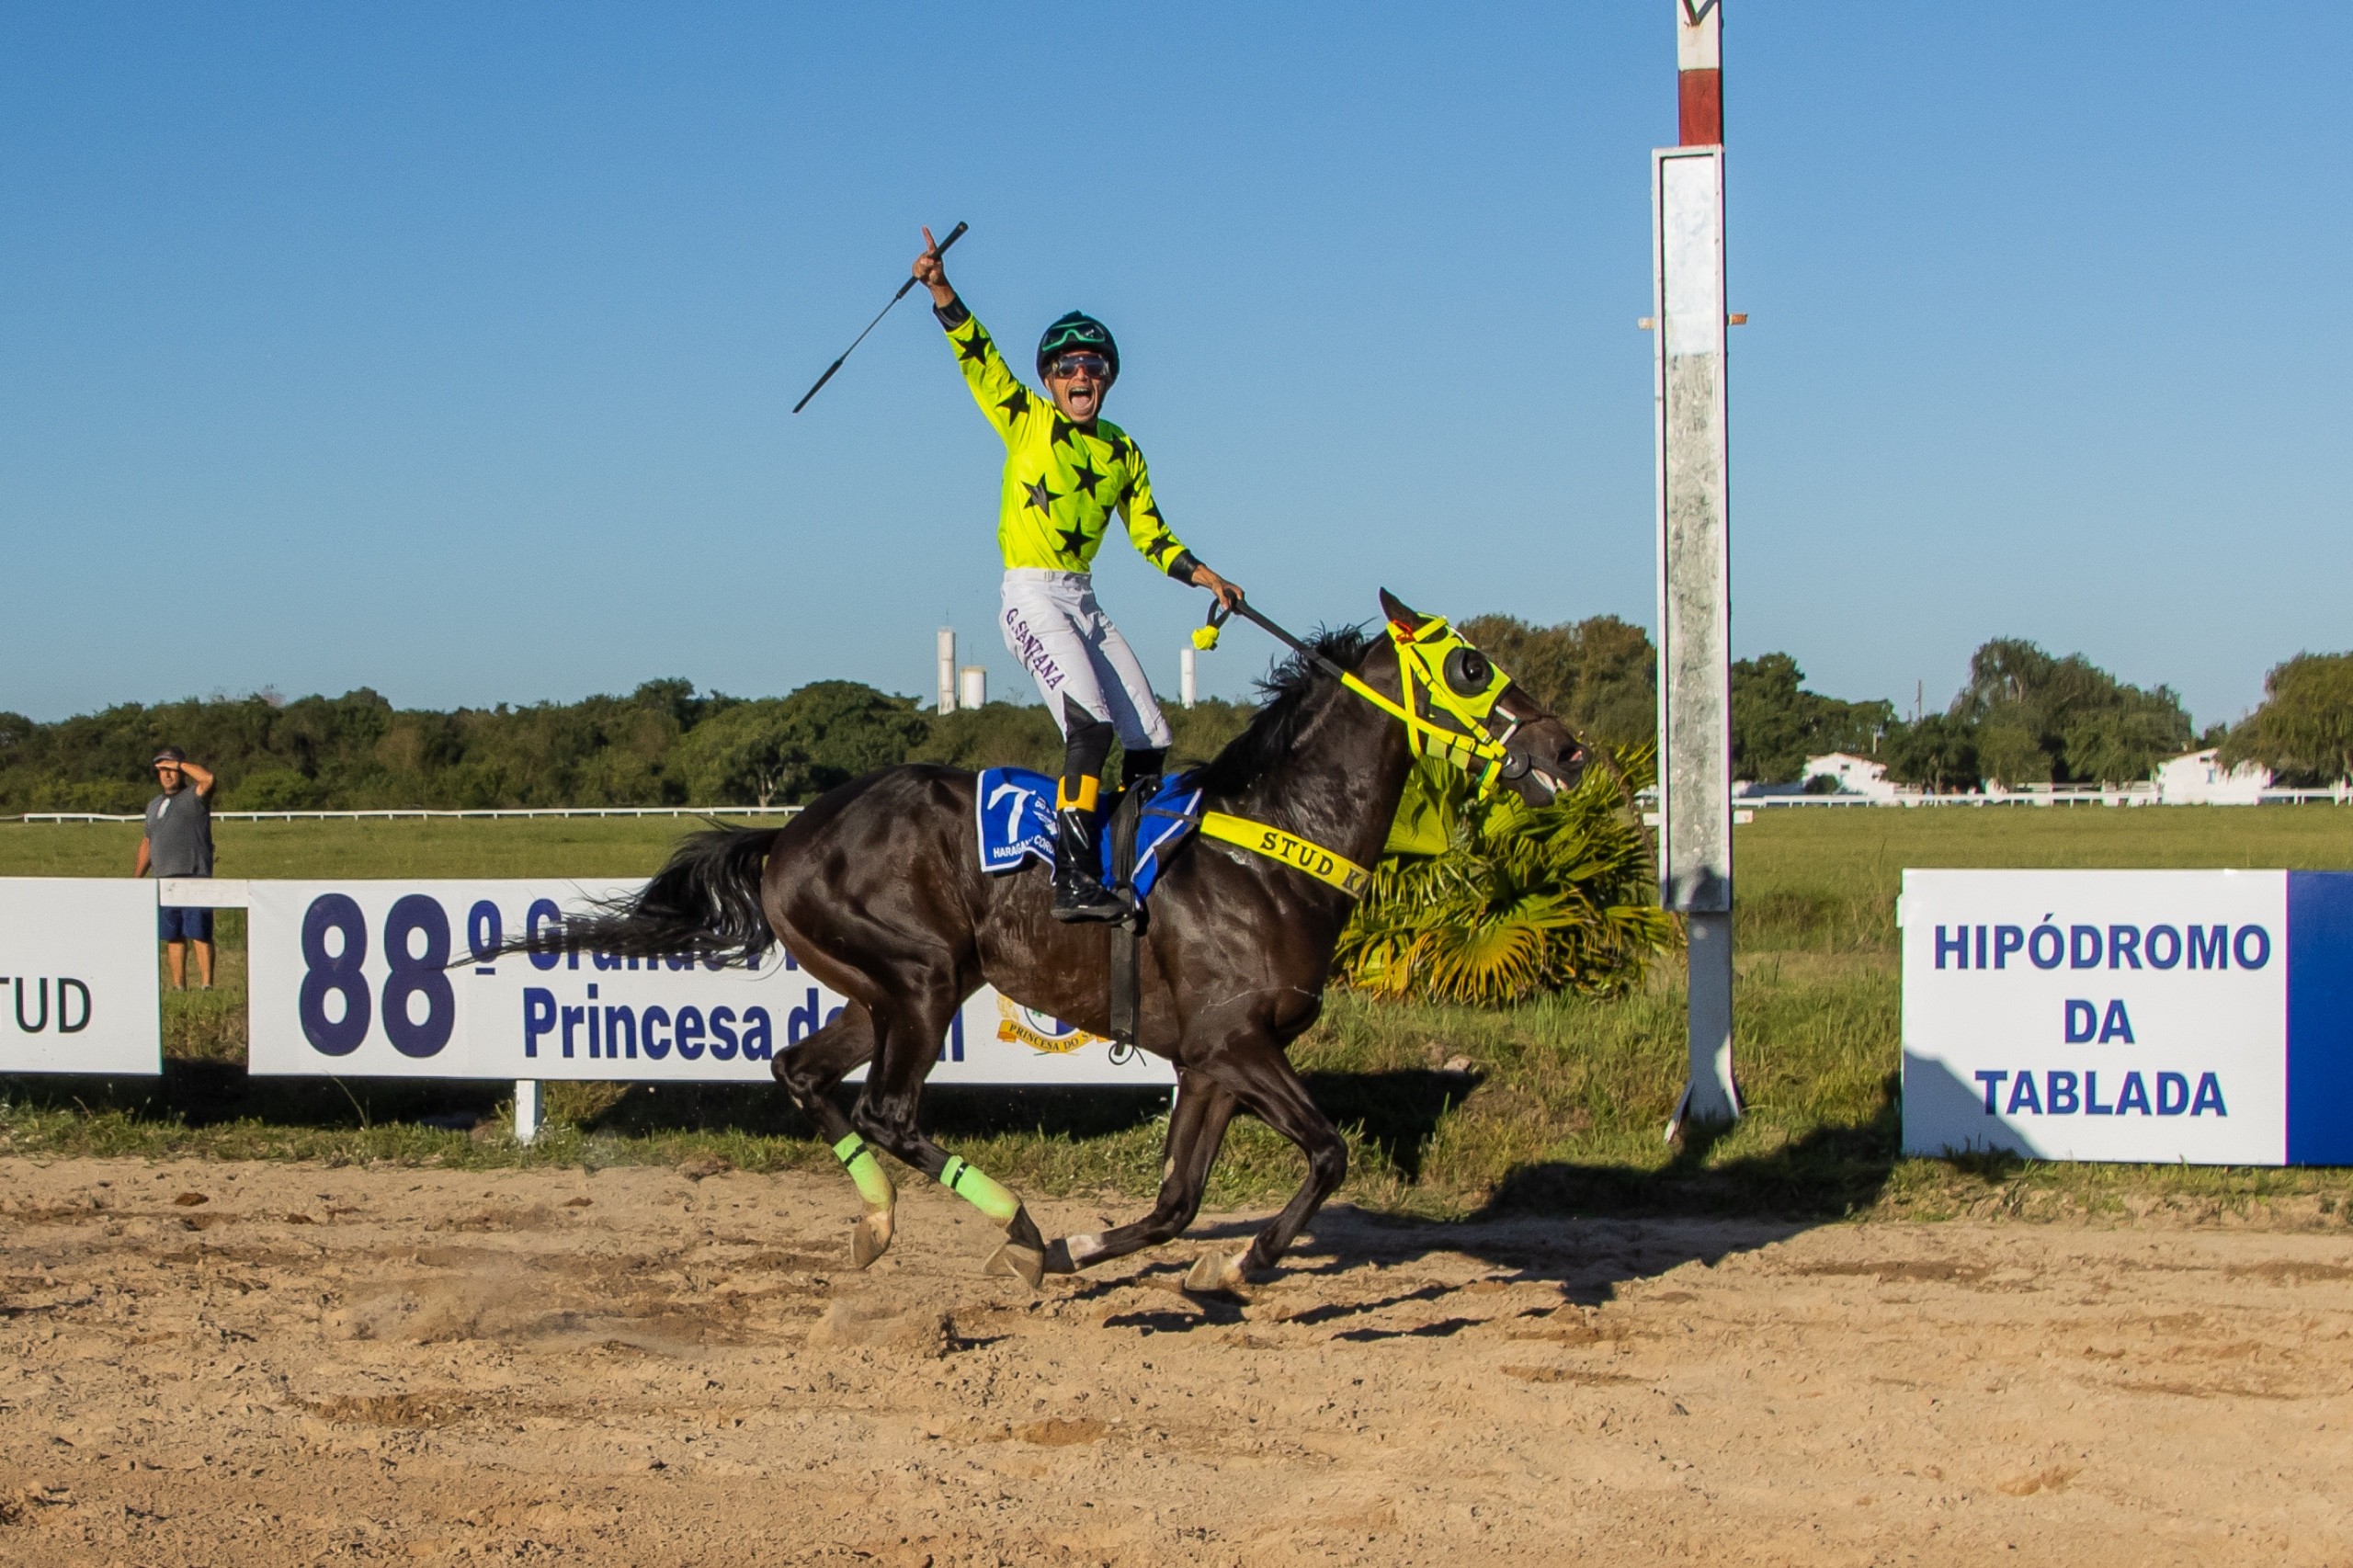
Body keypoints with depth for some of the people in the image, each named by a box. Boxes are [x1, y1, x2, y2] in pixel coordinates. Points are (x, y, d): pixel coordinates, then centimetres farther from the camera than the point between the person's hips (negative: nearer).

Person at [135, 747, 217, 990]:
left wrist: (178, 764, -10)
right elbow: (147, 842, 27)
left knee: (199, 934, -9)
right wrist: (137, 876, 20)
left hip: (194, 877, -7)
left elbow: (208, 777, -22)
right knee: (172, 936, 7)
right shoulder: (154, 805, 22)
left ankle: (206, 985, -9)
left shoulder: (193, 797, 0)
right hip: (164, 879, 7)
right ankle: (178, 986, 12)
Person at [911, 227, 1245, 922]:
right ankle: (1074, 879, -30)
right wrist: (940, 288, -20)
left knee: (1150, 740, 0)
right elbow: (977, 354, -7)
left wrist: (1206, 577, 5)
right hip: (1031, 595, -6)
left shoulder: (1123, 452, 16)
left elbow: (1149, 533, 18)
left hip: (1084, 599, 6)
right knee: (1091, 724, -25)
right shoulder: (1026, 421, 3)